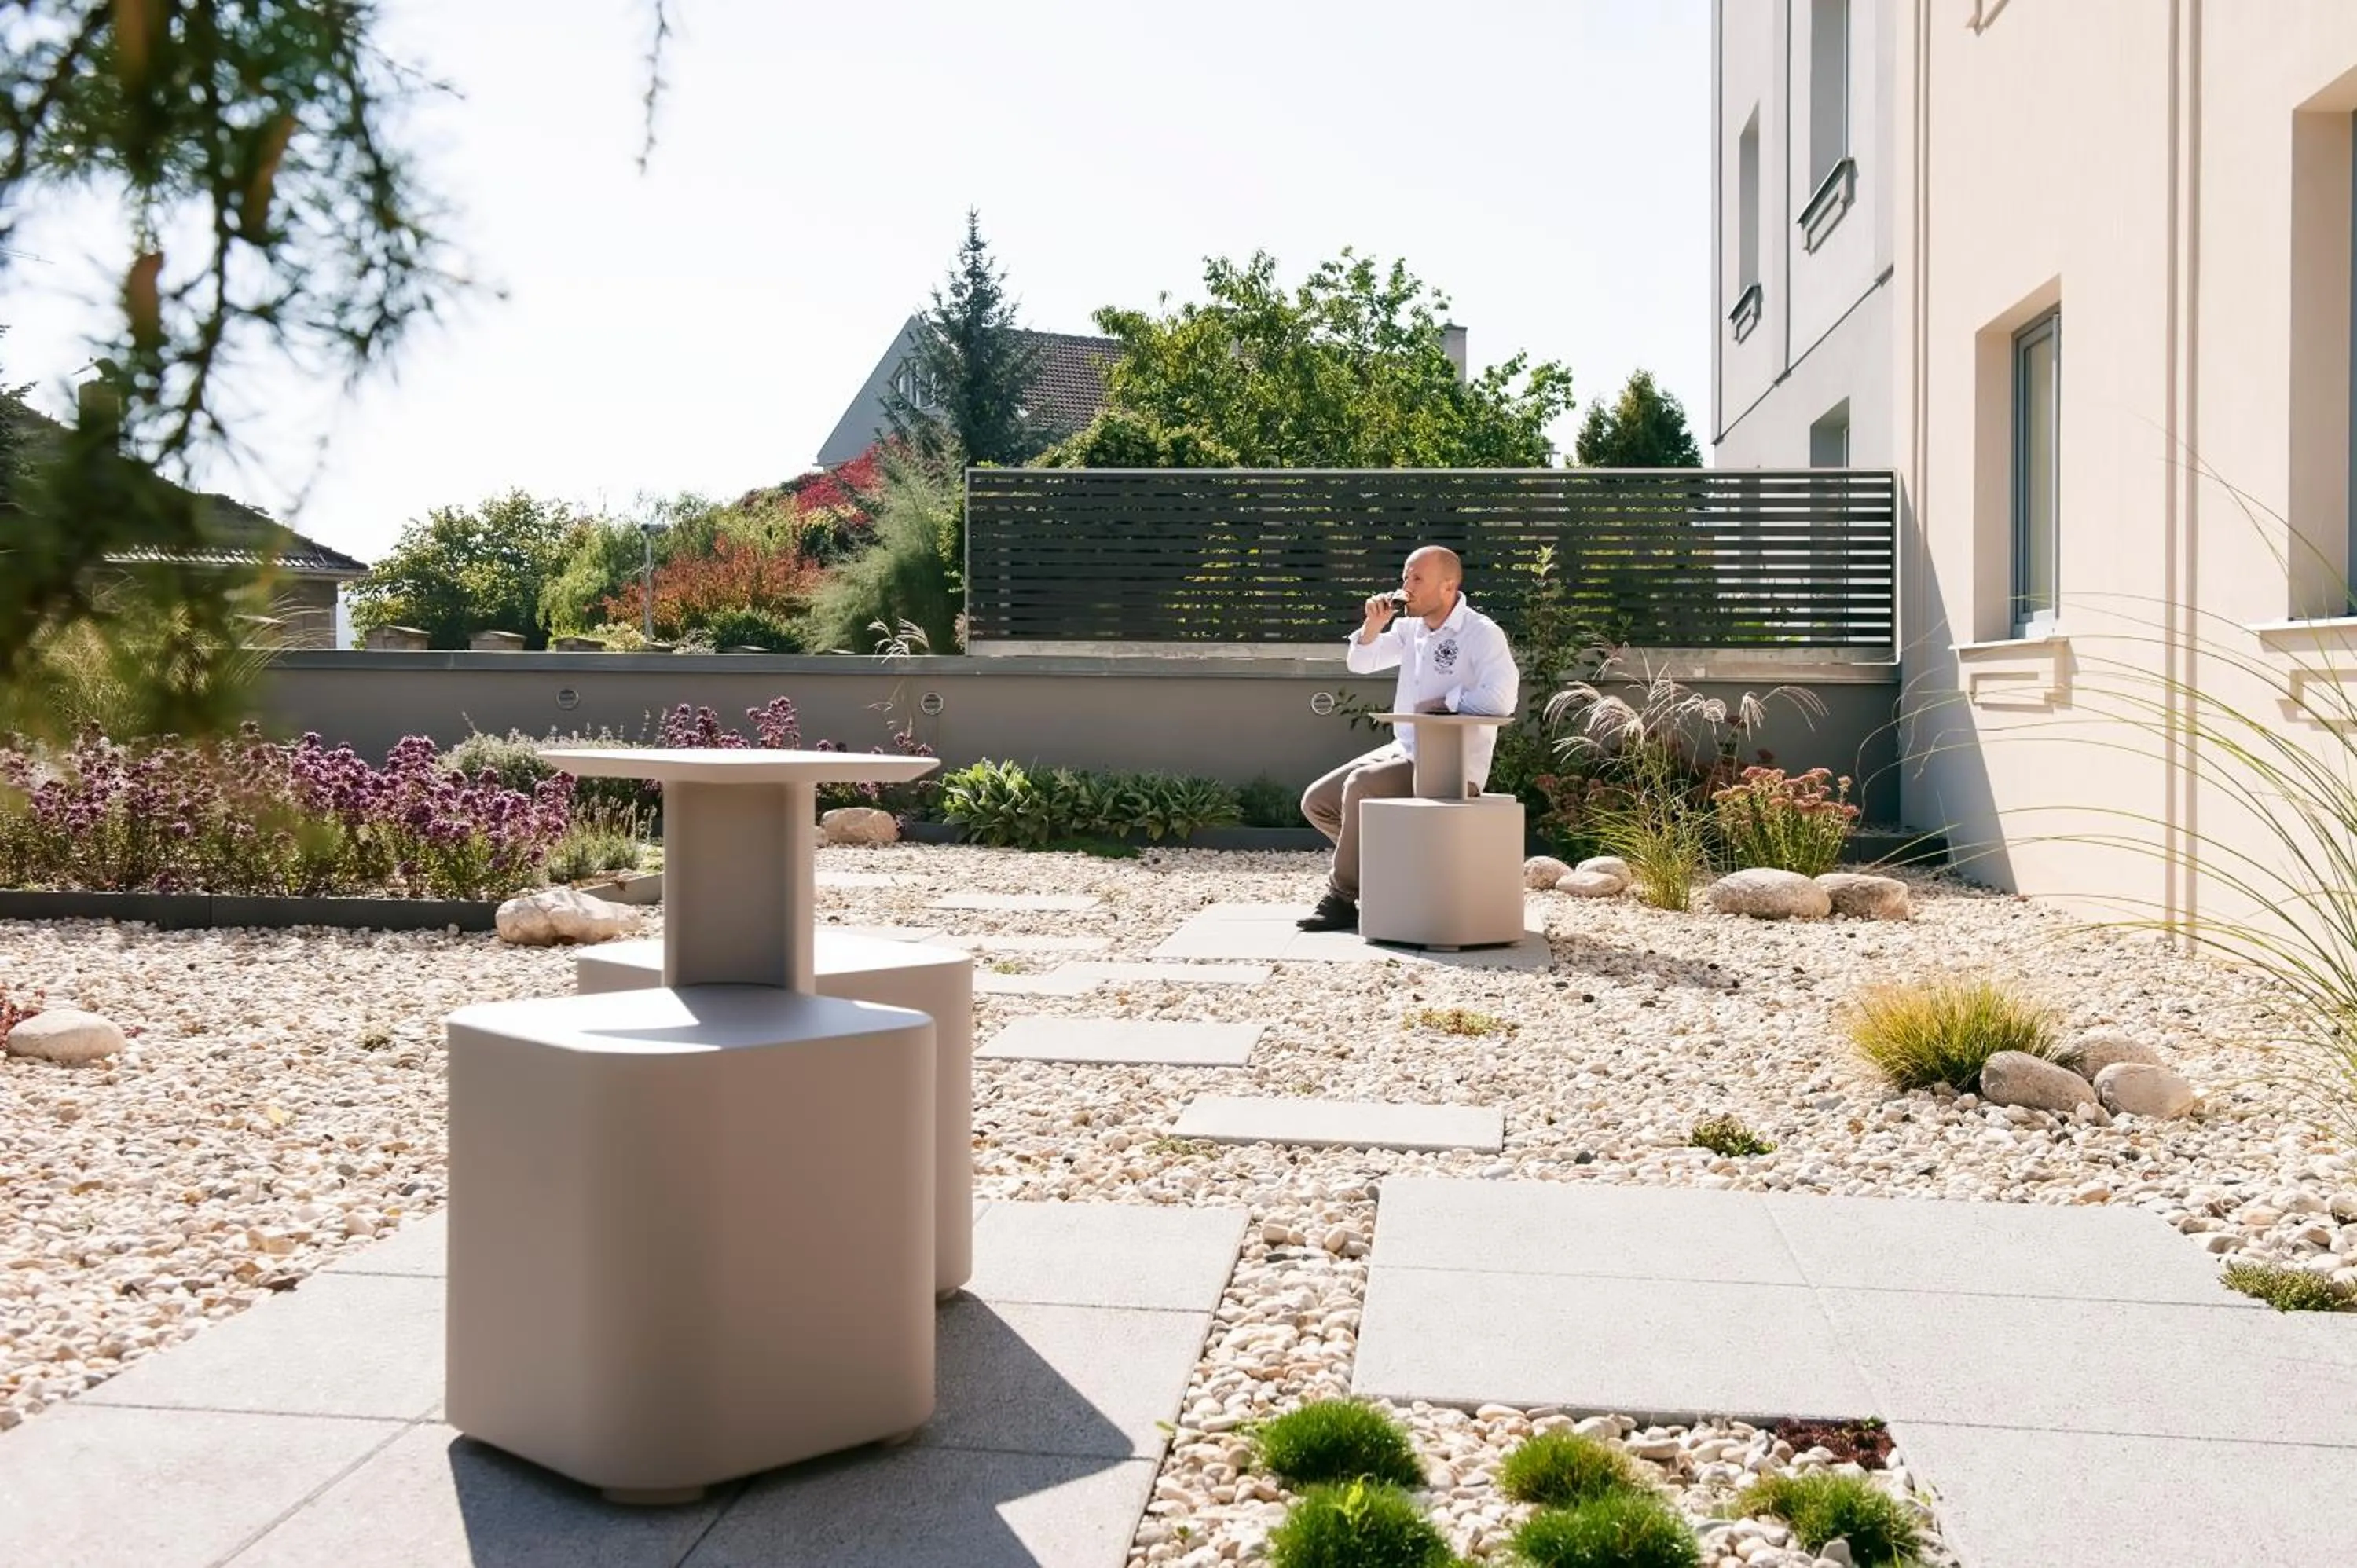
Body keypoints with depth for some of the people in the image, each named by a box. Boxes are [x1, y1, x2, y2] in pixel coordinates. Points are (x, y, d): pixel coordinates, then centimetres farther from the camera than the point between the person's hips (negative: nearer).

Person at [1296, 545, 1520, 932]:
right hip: (1405, 752, 9)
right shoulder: (1411, 626, 10)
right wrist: (1374, 625, -2)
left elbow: (1502, 697, -29)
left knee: (1360, 785, -29)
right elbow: (1361, 664, 17)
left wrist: (1444, 701, -18)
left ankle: (1342, 898, -17)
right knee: (1317, 803, 2)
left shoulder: (1482, 634, -14)